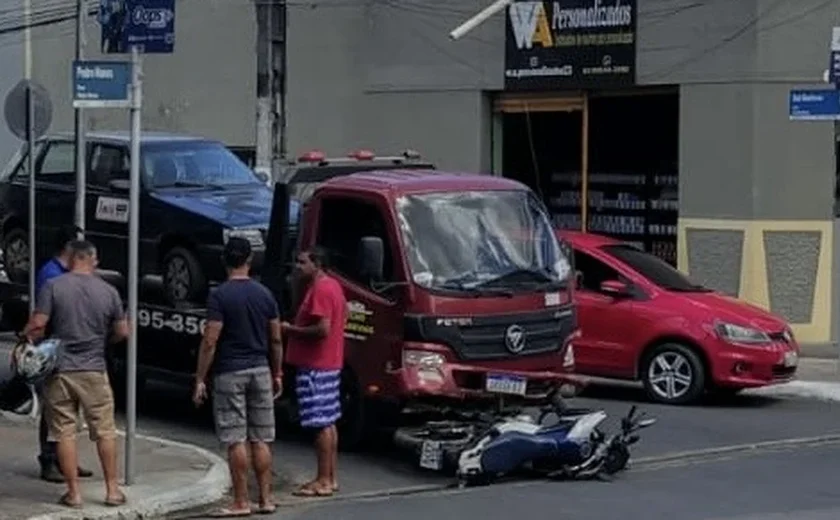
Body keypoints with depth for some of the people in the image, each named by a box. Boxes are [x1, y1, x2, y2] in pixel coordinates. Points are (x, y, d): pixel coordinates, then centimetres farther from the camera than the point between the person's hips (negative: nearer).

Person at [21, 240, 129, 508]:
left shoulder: (53, 286, -7)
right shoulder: (108, 291, 0)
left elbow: (37, 324, -13)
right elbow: (122, 332, 6)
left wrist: (23, 338, 5)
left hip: (59, 370, -1)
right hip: (94, 370, 1)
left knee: (65, 433, 5)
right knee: (105, 431, 10)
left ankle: (73, 492, 6)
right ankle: (112, 489, 13)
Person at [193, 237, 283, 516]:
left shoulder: (219, 296, -9)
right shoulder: (265, 294, 5)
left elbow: (210, 342, -13)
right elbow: (276, 340, 8)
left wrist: (200, 379, -8)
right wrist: (277, 373, 19)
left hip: (229, 373, -4)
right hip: (260, 371, 4)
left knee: (236, 441, -1)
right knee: (261, 439, 9)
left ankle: (241, 502, 1)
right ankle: (266, 499, 12)